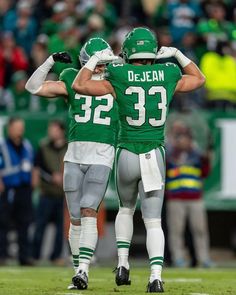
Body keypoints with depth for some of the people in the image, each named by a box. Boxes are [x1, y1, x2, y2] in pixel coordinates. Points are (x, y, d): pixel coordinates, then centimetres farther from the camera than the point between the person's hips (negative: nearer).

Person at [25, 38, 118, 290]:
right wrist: (52, 60, -5)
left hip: (102, 158, -2)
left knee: (88, 212, -18)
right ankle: (79, 272, 16)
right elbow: (33, 87, 5)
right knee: (76, 218, 5)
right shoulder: (72, 82, 9)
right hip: (74, 155, 2)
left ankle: (83, 270, -24)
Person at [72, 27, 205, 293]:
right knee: (153, 221, 3)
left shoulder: (119, 77, -7)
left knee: (126, 208, 26)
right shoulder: (167, 76, 1)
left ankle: (122, 264, 16)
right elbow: (199, 79, 20)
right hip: (155, 157, 1)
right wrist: (177, 55, 27)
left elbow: (79, 85, -1)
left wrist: (95, 59, 10)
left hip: (127, 155, -1)